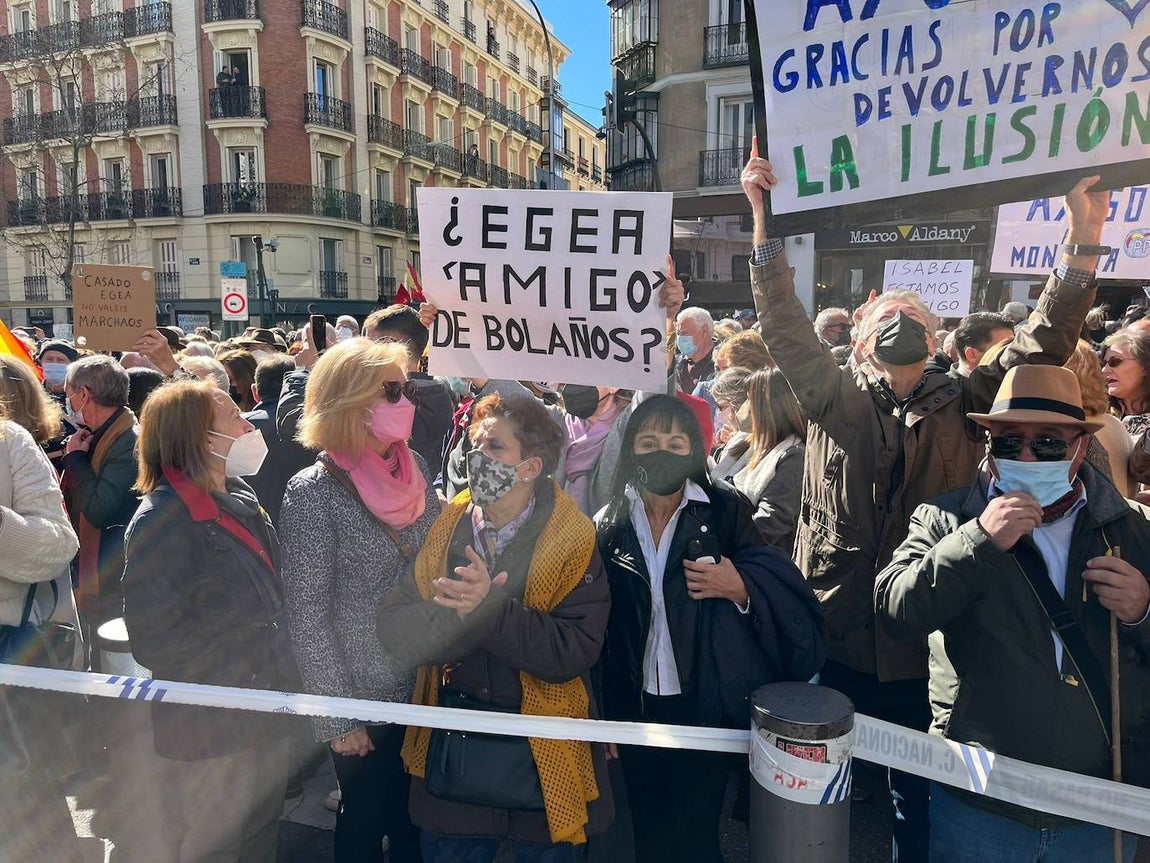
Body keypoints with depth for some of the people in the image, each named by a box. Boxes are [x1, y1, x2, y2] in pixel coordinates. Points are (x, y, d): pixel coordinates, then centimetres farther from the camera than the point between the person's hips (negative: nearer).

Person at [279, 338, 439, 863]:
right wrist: (337, 716, -14)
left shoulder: (414, 470, -1)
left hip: (428, 684, 5)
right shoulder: (313, 495, -18)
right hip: (368, 698, -5)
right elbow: (307, 618, -16)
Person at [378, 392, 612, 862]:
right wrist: (456, 614, -28)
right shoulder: (442, 530, -2)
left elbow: (575, 650, -22)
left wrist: (490, 608, -32)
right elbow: (394, 629, -10)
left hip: (543, 758, -2)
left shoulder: (573, 542, -13)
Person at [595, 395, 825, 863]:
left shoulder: (724, 511, -7)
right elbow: (597, 629, 1)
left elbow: (783, 589, -2)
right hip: (636, 709, 2)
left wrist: (740, 588, -21)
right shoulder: (609, 525, -2)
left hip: (705, 706, -2)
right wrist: (603, 718, 2)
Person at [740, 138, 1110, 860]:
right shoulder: (834, 396, 2)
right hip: (838, 637, -1)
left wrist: (1082, 244, -12)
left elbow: (1039, 348, -3)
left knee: (923, 798, 15)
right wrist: (765, 222, -16)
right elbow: (785, 326, -8)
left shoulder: (961, 404, 6)